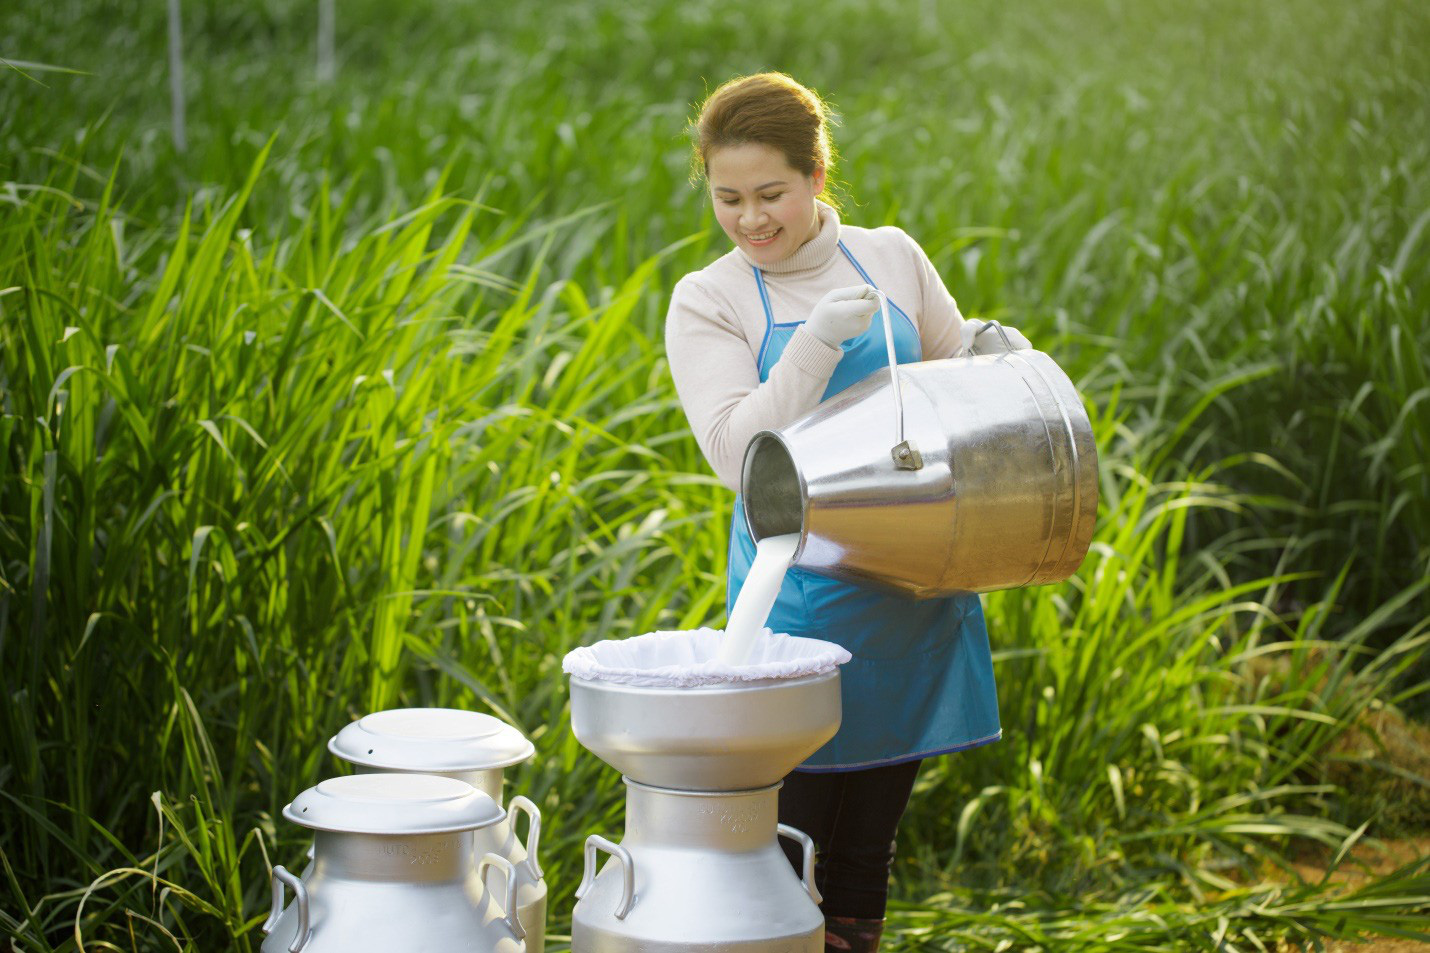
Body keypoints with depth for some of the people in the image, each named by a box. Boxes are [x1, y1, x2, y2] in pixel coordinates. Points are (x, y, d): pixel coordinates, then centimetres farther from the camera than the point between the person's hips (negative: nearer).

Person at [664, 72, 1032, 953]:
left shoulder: (892, 258, 7)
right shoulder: (707, 301, -2)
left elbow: (952, 371, 21)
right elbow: (738, 452, -12)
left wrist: (989, 348, -2)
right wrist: (816, 343, -22)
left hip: (913, 584, 3)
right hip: (799, 597, -3)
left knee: (867, 847, 13)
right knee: (780, 849, -3)